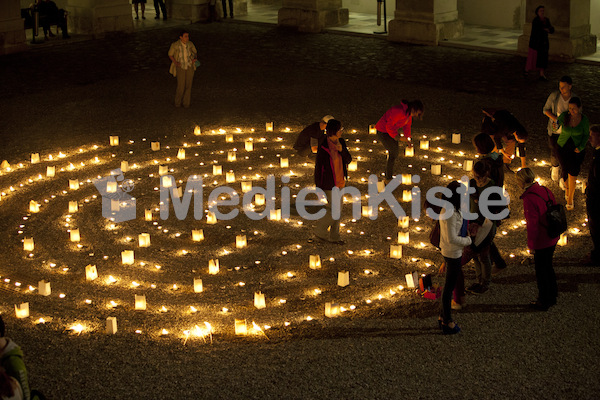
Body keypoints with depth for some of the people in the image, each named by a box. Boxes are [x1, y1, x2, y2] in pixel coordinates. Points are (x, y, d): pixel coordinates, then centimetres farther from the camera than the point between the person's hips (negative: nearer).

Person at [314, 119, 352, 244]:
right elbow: (318, 168, -16)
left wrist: (341, 150, -21)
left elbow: (348, 160, 0)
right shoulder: (323, 148, -22)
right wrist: (318, 189, -12)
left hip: (339, 181, 7)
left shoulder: (341, 142, -2)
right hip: (328, 184, -7)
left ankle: (334, 237, 29)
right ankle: (320, 231, 21)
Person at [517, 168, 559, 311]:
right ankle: (552, 297, 37)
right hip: (552, 239, 8)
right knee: (548, 268, 24)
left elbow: (532, 224, -21)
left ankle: (544, 302, 22)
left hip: (541, 242, -8)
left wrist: (531, 244, -11)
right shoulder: (545, 191, 0)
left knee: (541, 272, 9)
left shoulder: (529, 199, -24)